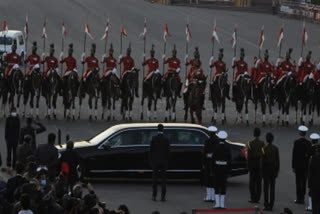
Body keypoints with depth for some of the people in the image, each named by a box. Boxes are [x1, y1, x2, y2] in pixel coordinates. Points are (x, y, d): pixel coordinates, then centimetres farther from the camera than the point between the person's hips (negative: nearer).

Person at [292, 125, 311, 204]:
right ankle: (302, 198, 9)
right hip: (305, 165, 3)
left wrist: (293, 166, -2)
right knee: (304, 182, 8)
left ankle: (299, 198, 0)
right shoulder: (308, 143, -2)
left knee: (298, 182, 1)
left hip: (298, 165, -3)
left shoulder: (296, 142, -10)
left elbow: (294, 154, -8)